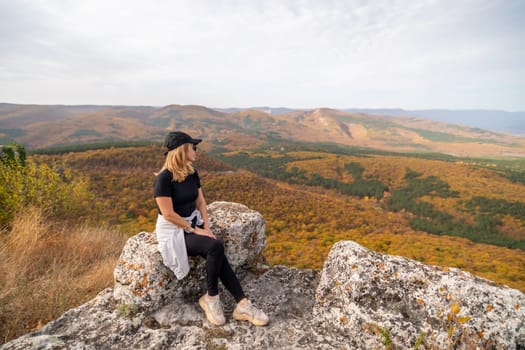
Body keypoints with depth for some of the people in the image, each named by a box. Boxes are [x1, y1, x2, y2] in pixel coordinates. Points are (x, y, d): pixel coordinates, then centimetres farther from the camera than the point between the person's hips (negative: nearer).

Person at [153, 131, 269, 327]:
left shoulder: (192, 173, 5)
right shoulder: (164, 178, -17)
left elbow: (201, 202, 9)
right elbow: (168, 214, -19)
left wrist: (206, 227, -4)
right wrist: (195, 230, -16)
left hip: (194, 224, 6)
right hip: (174, 231, -6)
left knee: (216, 253, -20)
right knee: (215, 247, -28)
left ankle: (242, 304, -16)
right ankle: (211, 297, -7)